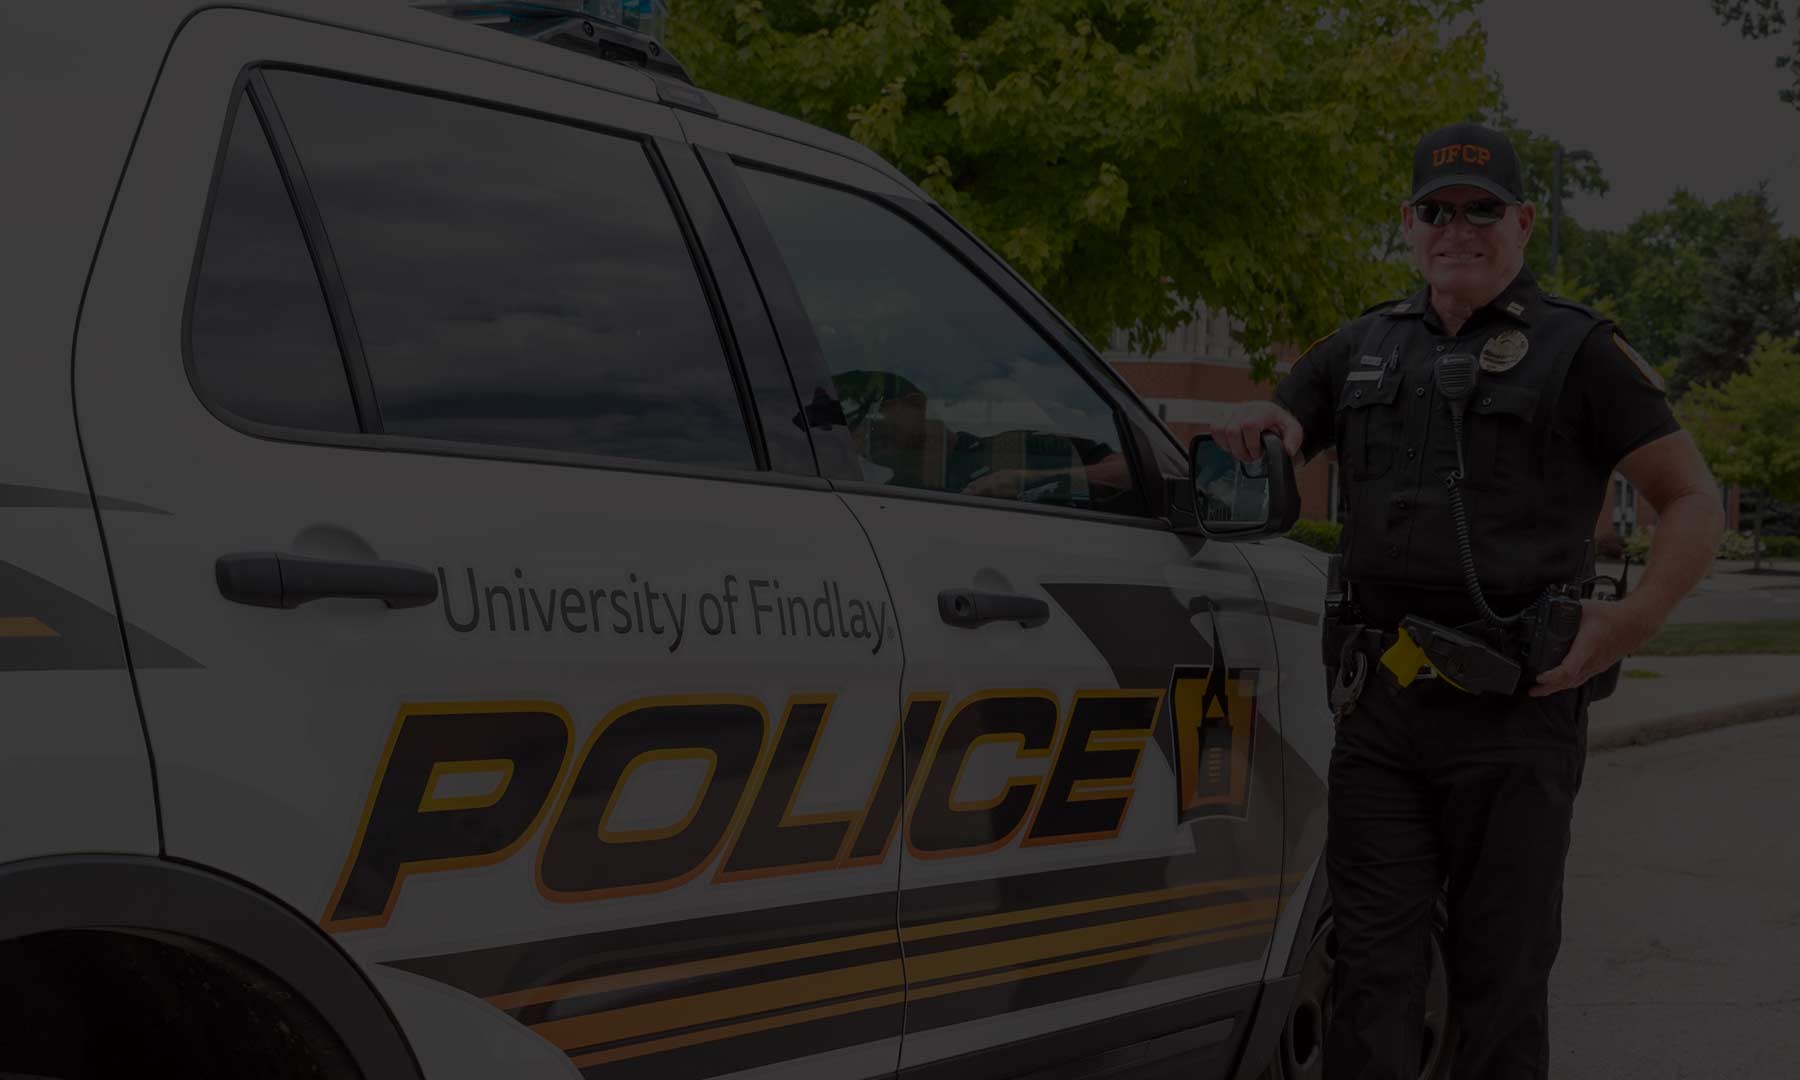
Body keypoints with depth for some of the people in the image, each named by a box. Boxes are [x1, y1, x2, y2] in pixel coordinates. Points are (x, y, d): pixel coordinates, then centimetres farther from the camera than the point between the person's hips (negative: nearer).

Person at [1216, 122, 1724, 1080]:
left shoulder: (1576, 352, 2)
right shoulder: (1363, 349, 16)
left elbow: (1695, 501, 0)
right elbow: (1260, 454, 19)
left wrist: (1632, 622, -15)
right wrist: (1255, 426, -6)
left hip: (1512, 711, -4)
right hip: (1381, 707, 4)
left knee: (1501, 972, 4)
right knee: (1372, 963, 5)